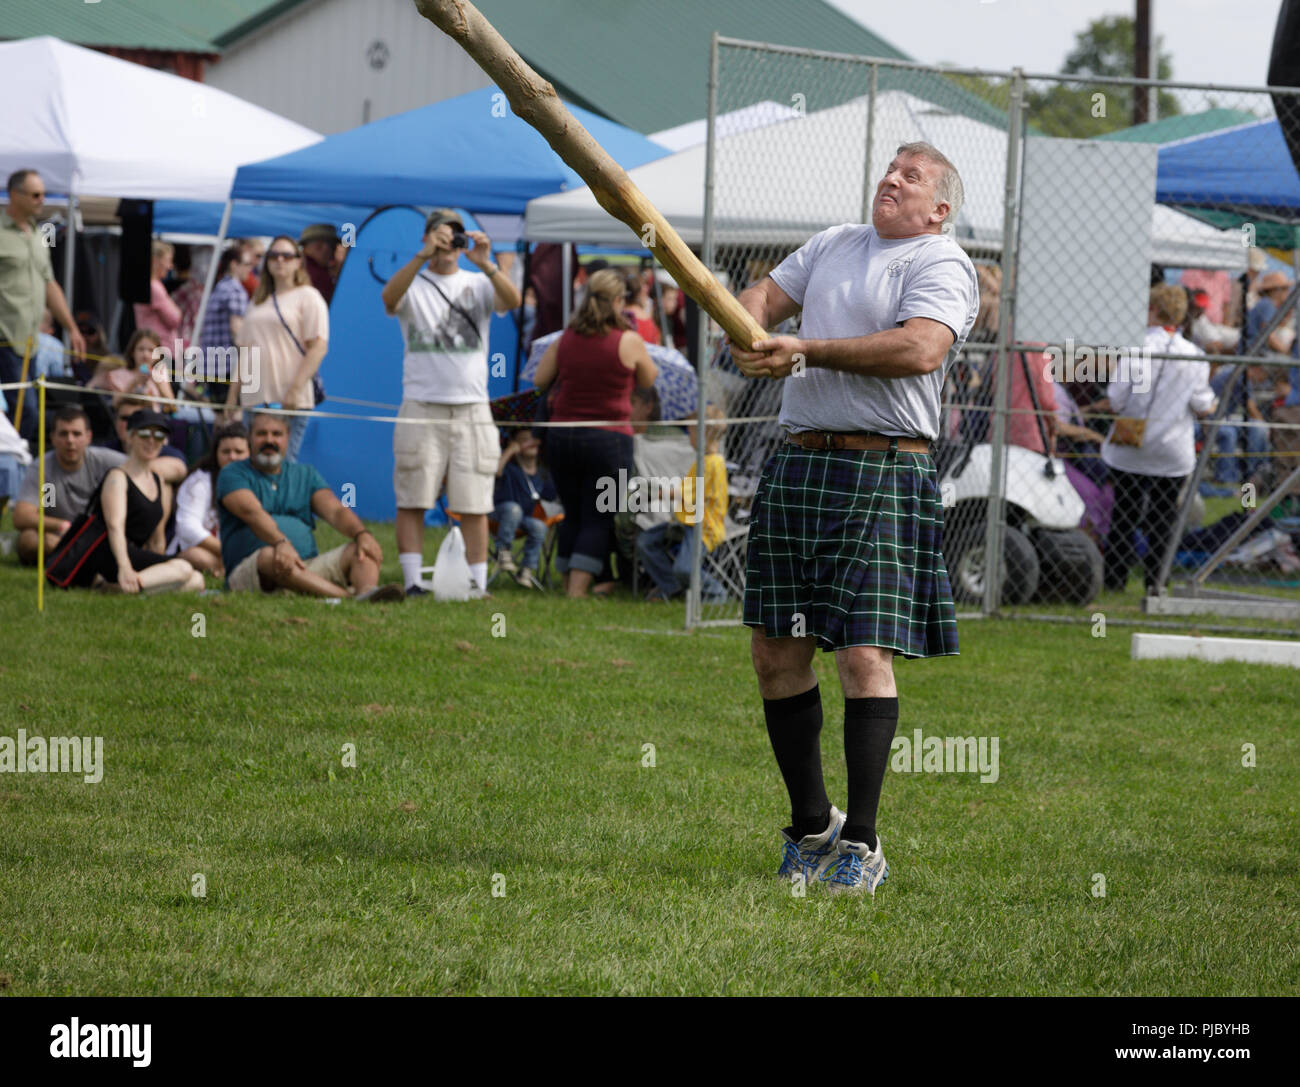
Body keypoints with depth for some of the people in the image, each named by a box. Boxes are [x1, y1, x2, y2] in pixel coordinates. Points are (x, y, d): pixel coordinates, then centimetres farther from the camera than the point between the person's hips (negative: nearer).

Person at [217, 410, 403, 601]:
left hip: (308, 566, 5)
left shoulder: (306, 475, 22)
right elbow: (252, 512, -14)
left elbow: (335, 512, 7)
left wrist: (362, 534, -17)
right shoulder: (233, 474, 7)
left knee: (365, 549, -16)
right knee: (270, 556, -39)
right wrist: (281, 542, -34)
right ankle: (351, 596, -55)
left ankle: (367, 591, -54)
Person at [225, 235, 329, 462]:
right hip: (254, 399, 6)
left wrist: (296, 390, -16)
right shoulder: (259, 302, 22)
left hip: (289, 400, -6)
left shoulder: (308, 297, 3)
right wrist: (233, 395, 16)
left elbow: (319, 347, -7)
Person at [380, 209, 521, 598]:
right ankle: (412, 581, -1)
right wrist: (424, 255, -30)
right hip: (421, 408, -1)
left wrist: (486, 264, -27)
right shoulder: (413, 286, 5)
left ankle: (478, 583, 3)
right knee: (412, 501, -4)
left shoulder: (478, 285, 10)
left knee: (474, 506, 0)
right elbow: (389, 298, -18)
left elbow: (512, 300, -10)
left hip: (471, 409, 1)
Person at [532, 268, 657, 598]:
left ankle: (569, 585, 20)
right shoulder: (629, 342, -8)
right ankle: (578, 591, -9)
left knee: (572, 516, 15)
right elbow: (648, 381, 6)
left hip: (563, 435, 4)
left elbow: (540, 381, 8)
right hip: (609, 439, -4)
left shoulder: (565, 339, 2)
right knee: (598, 520, 0)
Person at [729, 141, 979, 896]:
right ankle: (812, 827, 20)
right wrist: (751, 329, -5)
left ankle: (861, 843, -7)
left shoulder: (943, 266, -3)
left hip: (882, 473, -7)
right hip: (799, 461, 7)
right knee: (777, 653, 7)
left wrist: (807, 351, -19)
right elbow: (765, 295, 20)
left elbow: (921, 349, -19)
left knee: (865, 655, -13)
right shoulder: (835, 244, 20)